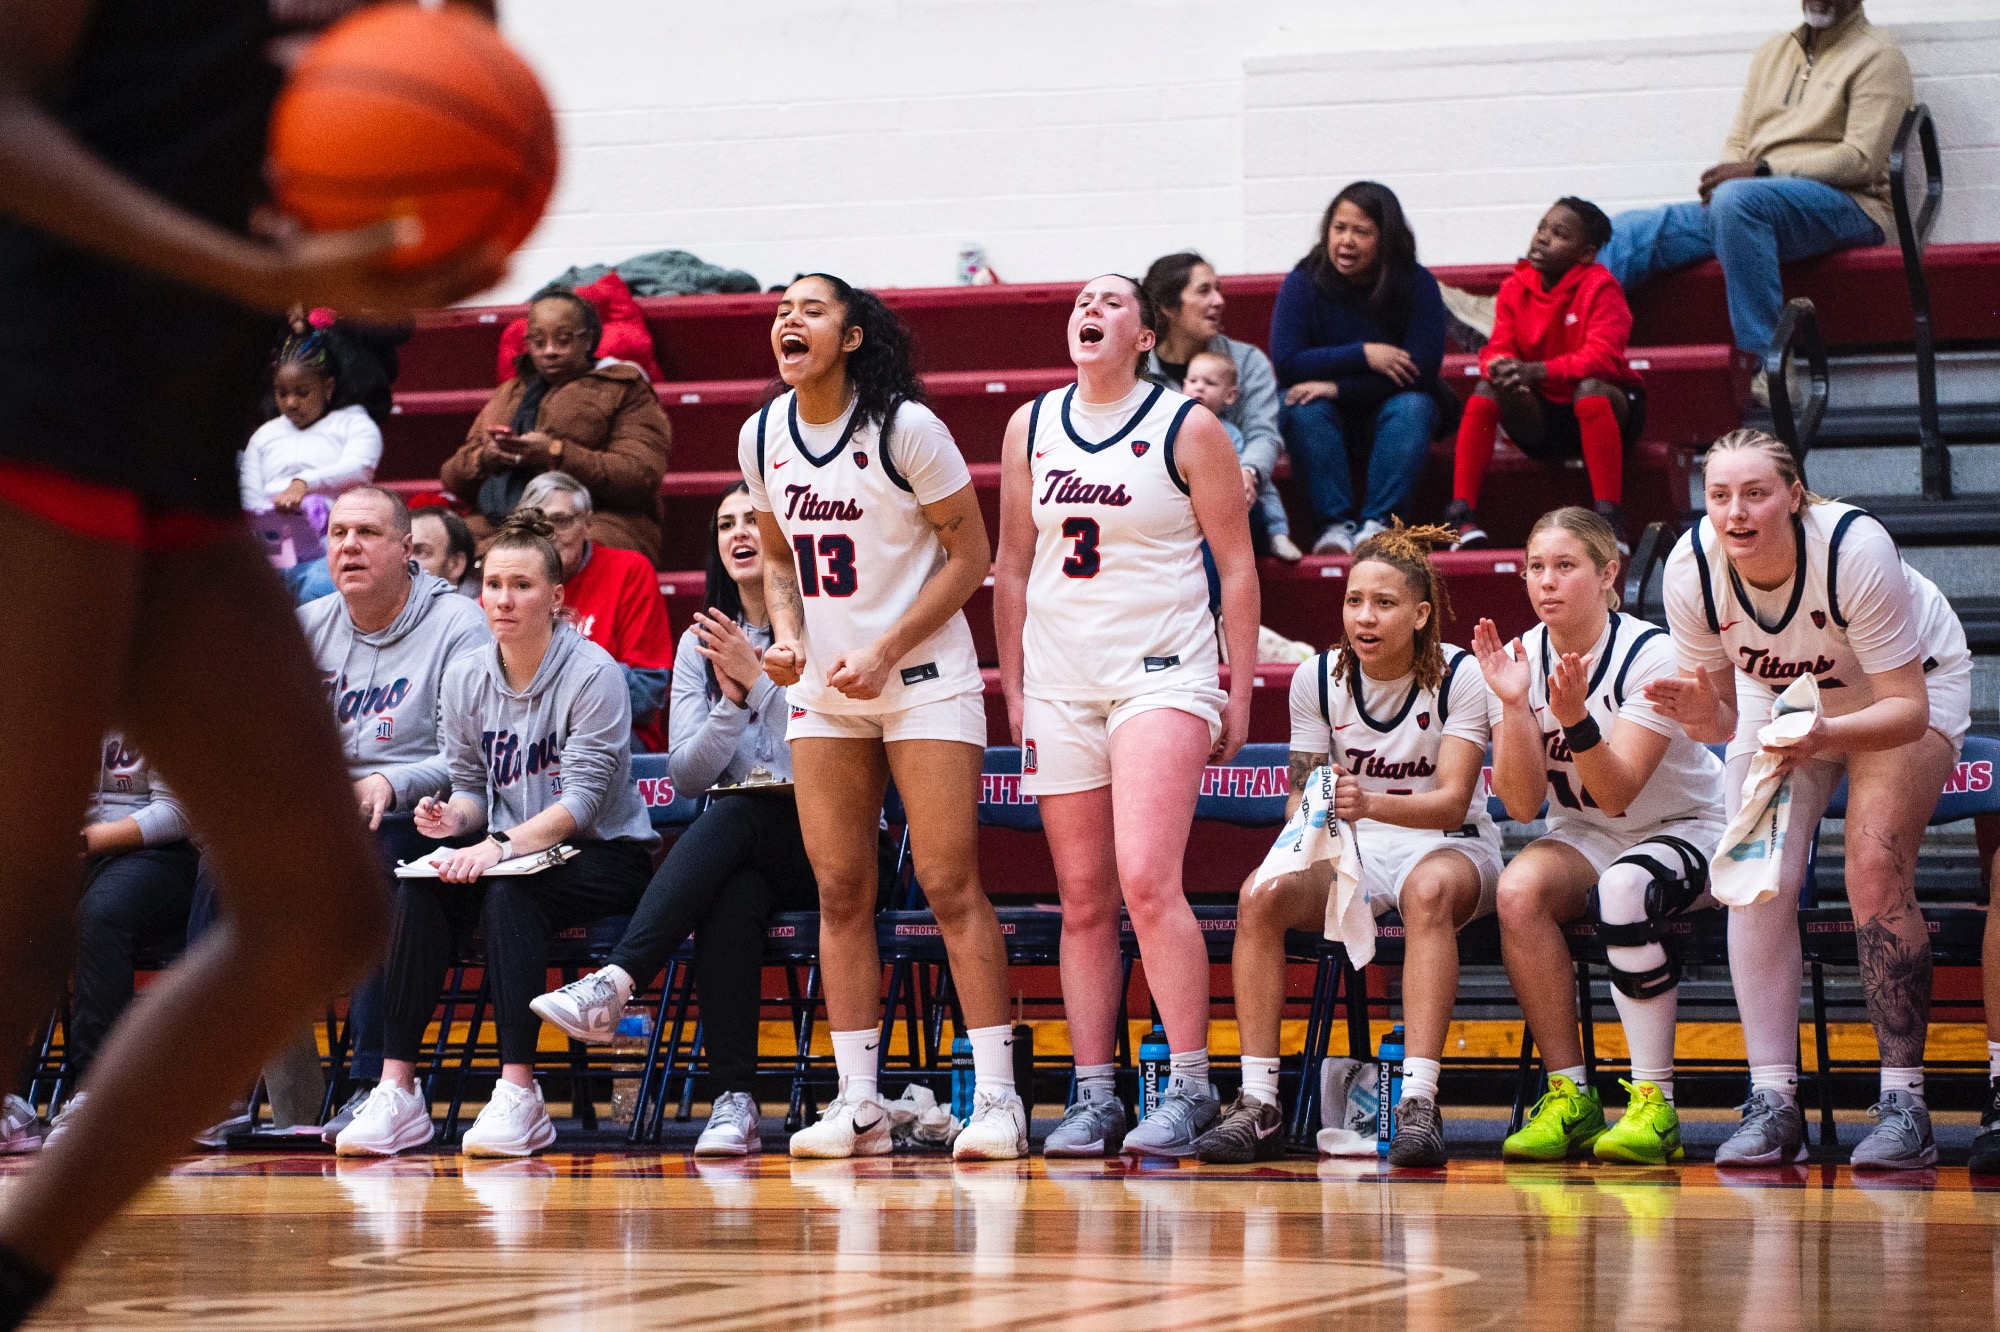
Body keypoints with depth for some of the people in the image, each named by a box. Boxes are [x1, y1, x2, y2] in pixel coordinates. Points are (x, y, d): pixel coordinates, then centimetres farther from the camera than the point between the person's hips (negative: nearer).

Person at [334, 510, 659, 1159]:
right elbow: (469, 783, 11)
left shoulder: (593, 673, -13)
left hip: (608, 856, -5)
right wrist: (454, 819, -13)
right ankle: (397, 1093, -27)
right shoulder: (464, 678, 4)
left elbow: (582, 798, -19)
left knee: (509, 891, -35)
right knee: (419, 892, -24)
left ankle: (518, 1095, -38)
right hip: (511, 851, 5)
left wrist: (501, 846, -32)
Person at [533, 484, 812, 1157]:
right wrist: (731, 703, -12)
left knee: (729, 819, -36)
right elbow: (686, 775, 4)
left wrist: (758, 681, -16)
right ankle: (733, 1102, -41)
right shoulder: (701, 643, 13)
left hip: (821, 841, -3)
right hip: (734, 853, 3)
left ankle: (612, 983, -45)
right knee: (732, 899, -34)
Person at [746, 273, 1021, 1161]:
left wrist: (885, 653, -16)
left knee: (950, 885, -10)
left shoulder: (905, 428, -13)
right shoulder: (762, 437, 3)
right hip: (822, 691, 5)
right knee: (840, 894, 2)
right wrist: (787, 636, -4)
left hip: (923, 680, -5)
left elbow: (970, 555, -9)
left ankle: (996, 1096, -8)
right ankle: (859, 1104, 6)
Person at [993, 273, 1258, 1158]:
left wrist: (1240, 693, -2)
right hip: (1061, 684, 5)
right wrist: (1012, 688, 13)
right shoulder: (1031, 428, 11)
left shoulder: (1186, 428, -1)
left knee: (1147, 881, -18)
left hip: (1162, 676, -4)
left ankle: (1189, 1088, -13)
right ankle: (1093, 1097, 9)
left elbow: (1237, 565, 1)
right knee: (1083, 900, 5)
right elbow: (1012, 566, 18)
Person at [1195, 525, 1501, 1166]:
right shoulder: (1317, 678, -1)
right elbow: (1300, 794, 2)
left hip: (1450, 847, -3)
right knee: (1260, 896, -28)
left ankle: (1419, 1105, -45)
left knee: (1428, 890, -40)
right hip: (1351, 850, 3)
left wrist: (1372, 803, -40)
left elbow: (1453, 802, -21)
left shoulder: (1459, 676, -12)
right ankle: (1259, 1105, -28)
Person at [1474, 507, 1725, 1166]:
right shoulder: (1519, 659, -5)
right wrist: (1514, 705, -24)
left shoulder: (1652, 655, -18)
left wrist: (1574, 716, -40)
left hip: (1686, 831, -4)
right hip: (1583, 840, 4)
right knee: (1519, 890, -29)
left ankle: (1653, 1104, -29)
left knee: (1623, 890, -37)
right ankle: (1569, 1098, -21)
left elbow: (1616, 796, -25)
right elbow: (1523, 806, -13)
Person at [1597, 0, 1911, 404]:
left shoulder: (1877, 57, 2)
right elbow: (1738, 142, 20)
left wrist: (1763, 169, -18)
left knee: (1738, 199, -37)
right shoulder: (1773, 52, 24)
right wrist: (1723, 178, -5)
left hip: (1847, 206, -7)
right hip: (1749, 206, 7)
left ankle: (1767, 366, -38)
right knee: (1629, 233, -12)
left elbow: (1861, 160, -10)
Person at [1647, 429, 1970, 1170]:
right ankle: (1772, 1103, -12)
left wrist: (1827, 734, -50)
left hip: (1909, 686, -3)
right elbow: (1722, 719, -14)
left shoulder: (1854, 548, -37)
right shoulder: (1691, 569, -26)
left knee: (1875, 867, -21)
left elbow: (1907, 707, -32)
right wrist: (1702, 714, -38)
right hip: (1780, 695, 3)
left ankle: (1904, 1103, -16)